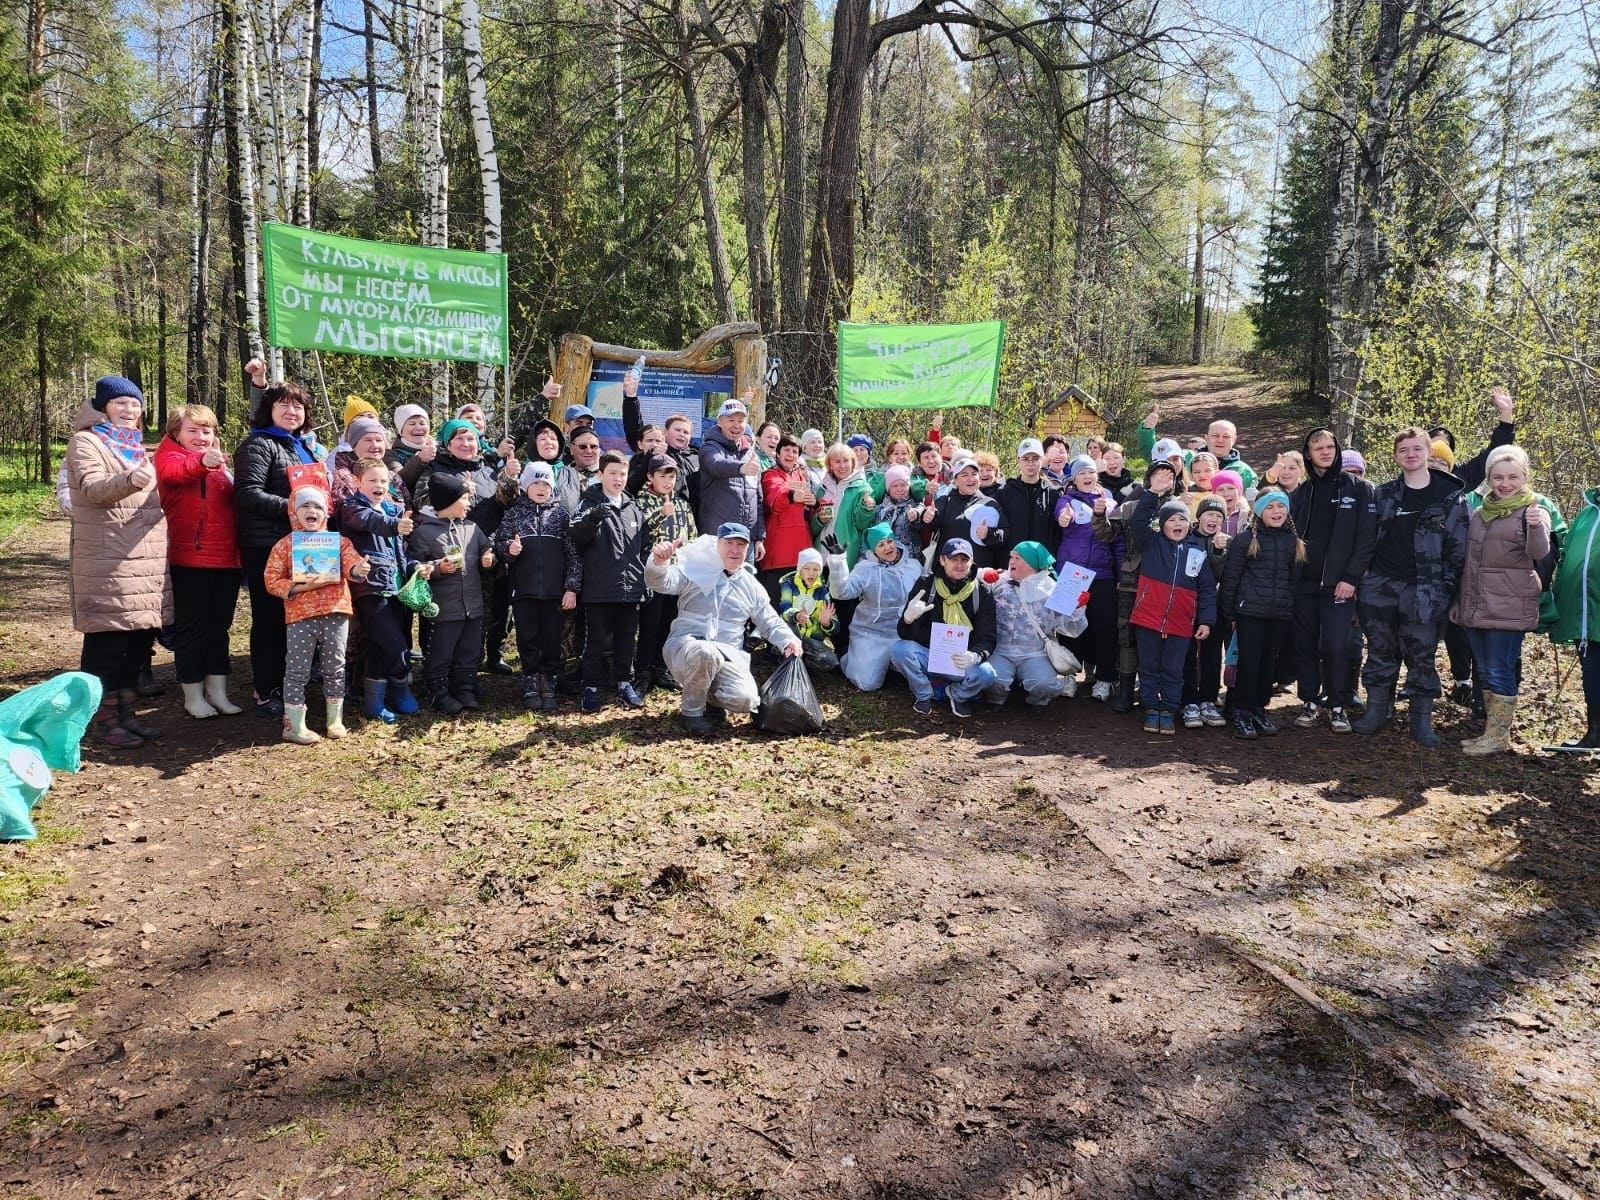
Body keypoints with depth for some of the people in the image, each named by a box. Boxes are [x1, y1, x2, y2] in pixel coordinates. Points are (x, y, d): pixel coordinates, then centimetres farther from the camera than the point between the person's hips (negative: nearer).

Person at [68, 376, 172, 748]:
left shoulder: (135, 446, 22)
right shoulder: (86, 442, -2)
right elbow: (92, 489, -20)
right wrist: (130, 480, -36)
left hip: (147, 555, 8)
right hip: (108, 559, -8)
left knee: (140, 637, 9)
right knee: (107, 639, -5)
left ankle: (126, 711, 18)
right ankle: (105, 718, 2)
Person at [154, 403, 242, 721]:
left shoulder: (220, 463, 19)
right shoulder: (170, 456, -2)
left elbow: (234, 501, 24)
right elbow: (171, 471, -29)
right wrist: (200, 462, -47)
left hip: (226, 557, 6)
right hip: (189, 559, -6)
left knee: (220, 626, 12)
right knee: (192, 627, 2)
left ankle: (218, 691, 21)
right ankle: (193, 695, 12)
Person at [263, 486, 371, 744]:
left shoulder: (339, 541, 7)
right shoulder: (285, 544, 1)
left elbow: (349, 564, -7)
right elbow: (272, 580, -2)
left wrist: (358, 569, -31)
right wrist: (300, 587, -16)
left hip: (336, 613, 2)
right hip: (300, 616, -2)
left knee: (335, 668, 12)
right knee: (297, 671, 4)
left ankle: (335, 720, 25)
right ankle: (294, 726, 13)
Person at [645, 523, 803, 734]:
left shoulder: (752, 586, 16)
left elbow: (770, 622, 19)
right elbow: (660, 582, -11)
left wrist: (788, 640, -2)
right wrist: (659, 562, -35)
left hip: (727, 657, 3)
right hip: (685, 649, -3)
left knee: (745, 699, -25)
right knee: (706, 653, -40)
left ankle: (710, 698, 12)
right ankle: (691, 710, -12)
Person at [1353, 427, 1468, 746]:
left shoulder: (1450, 496, 0)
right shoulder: (1383, 494, 8)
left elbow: (1458, 547, -1)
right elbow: (1367, 539, 10)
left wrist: (1448, 590, -6)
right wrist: (1362, 579, 4)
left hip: (1423, 592, -2)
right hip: (1380, 588, 3)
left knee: (1421, 656, 2)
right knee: (1380, 652, 10)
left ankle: (1422, 721, 10)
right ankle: (1377, 710, 20)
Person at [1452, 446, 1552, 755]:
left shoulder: (1533, 511, -4)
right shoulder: (1480, 512, 14)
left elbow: (1540, 553, -21)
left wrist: (1536, 527, -41)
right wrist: (1459, 601, 19)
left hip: (1508, 608, -6)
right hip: (1476, 606, 6)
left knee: (1499, 672, -6)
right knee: (1483, 671, 11)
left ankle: (1499, 737, 2)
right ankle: (1492, 731, 21)